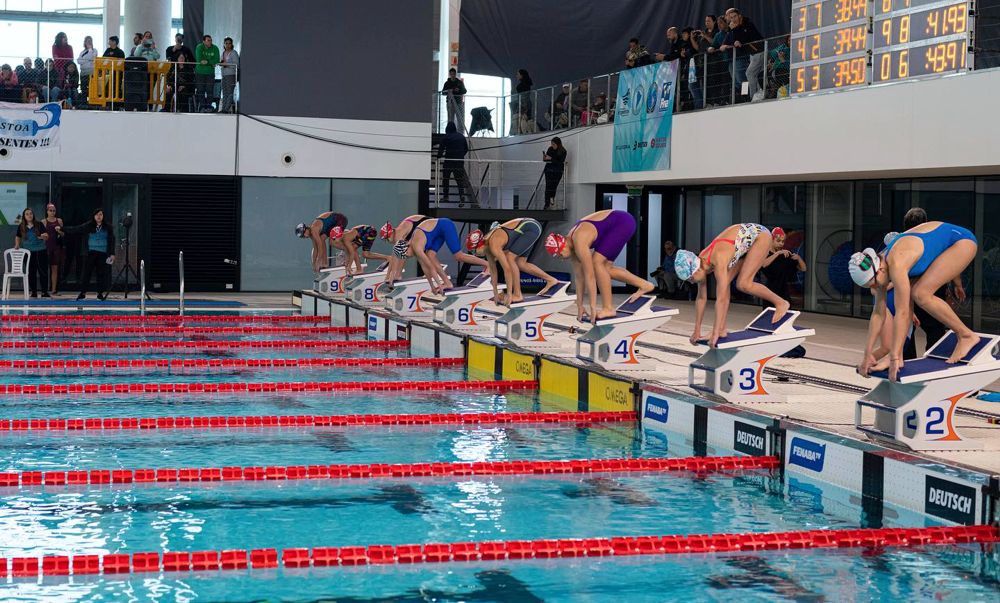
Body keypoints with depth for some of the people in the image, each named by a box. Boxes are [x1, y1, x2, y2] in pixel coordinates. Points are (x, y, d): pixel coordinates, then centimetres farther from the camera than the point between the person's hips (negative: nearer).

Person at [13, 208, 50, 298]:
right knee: (31, 272, 6)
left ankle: (44, 291, 1)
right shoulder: (21, 226, 5)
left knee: (43, 271, -5)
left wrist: (43, 236, -26)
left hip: (40, 251, -2)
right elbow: (18, 237, 17)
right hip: (28, 252, 2)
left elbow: (46, 236, -4)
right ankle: (34, 292, 13)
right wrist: (17, 244, 0)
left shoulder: (39, 224, -2)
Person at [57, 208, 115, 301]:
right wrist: (61, 228, -3)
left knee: (102, 273, 2)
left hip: (103, 254, 0)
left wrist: (112, 254, -1)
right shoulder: (89, 225, 2)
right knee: (87, 272, 0)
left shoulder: (107, 226, 3)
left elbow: (112, 240, 4)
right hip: (91, 253, 0)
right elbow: (75, 229, 1)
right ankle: (83, 293, 5)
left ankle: (100, 293, 11)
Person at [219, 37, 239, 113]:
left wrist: (226, 64, -16)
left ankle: (227, 109, -13)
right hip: (224, 75, 7)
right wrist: (221, 63, 5)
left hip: (231, 74, -7)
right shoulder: (223, 53, 17)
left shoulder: (234, 53, -5)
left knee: (230, 92, -10)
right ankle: (223, 108, 4)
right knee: (224, 93, 5)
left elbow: (236, 64, -11)